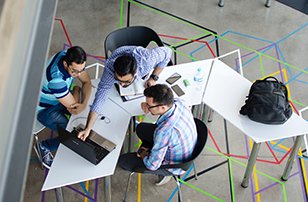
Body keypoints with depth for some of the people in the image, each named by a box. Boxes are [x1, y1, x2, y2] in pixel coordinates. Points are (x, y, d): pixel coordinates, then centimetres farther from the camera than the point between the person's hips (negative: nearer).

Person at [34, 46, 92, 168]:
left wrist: (84, 103, -25)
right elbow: (73, 109, -32)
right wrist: (76, 90, -14)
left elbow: (87, 82, -8)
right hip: (45, 108, -7)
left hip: (61, 97, 7)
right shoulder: (56, 79, -42)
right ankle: (44, 146, 8)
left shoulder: (71, 58, -20)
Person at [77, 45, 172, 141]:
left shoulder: (147, 58, -46)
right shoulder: (109, 68, -45)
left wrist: (153, 77, -25)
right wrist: (87, 129, -47)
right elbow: (100, 97, -42)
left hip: (143, 73, 0)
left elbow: (167, 52, -26)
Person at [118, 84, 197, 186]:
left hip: (175, 165, -7)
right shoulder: (179, 103, -22)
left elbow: (152, 165, -29)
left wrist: (143, 156, -6)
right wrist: (150, 106, -14)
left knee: (122, 161, -1)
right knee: (141, 128, 17)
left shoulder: (164, 131, -43)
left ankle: (164, 173, 12)